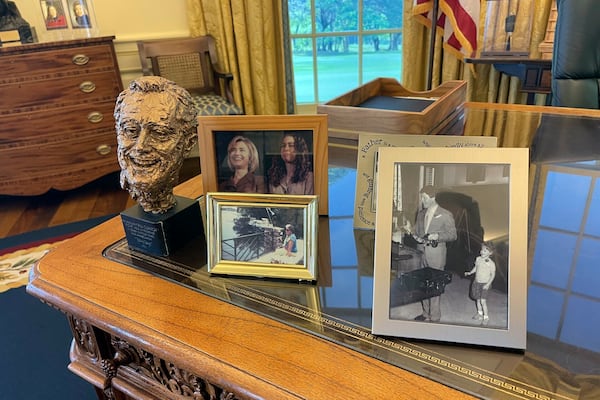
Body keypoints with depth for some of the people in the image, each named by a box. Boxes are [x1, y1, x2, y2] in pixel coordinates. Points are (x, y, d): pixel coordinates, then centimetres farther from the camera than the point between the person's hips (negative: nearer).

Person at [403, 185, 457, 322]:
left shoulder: (445, 215, -7)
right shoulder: (421, 213, 10)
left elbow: (453, 235, -4)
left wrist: (437, 236, -20)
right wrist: (410, 230, -9)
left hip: (436, 255, -6)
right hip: (422, 254, 6)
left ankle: (435, 317, 13)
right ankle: (426, 313, 28)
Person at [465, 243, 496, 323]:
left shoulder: (491, 263, -15)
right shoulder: (478, 259, 0)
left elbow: (493, 274, -9)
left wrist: (488, 284, -15)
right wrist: (470, 272, 5)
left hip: (485, 284, -5)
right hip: (477, 282, 5)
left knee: (483, 301, -11)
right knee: (477, 299, 16)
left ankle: (486, 316, 3)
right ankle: (479, 313, 36)